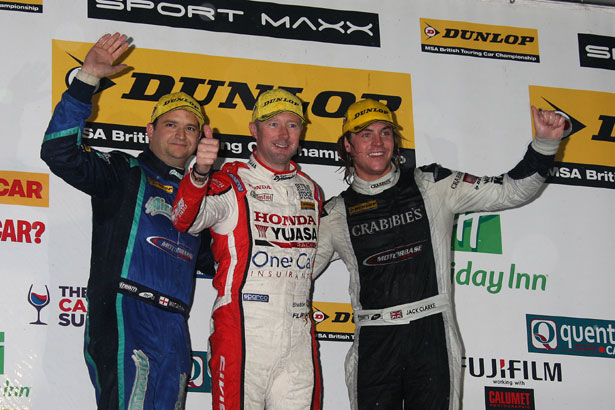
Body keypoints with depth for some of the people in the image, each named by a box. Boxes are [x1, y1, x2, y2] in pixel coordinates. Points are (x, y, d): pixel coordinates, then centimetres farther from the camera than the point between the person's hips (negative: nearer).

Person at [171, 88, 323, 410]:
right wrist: (200, 174, -39)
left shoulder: (310, 191, 16)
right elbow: (184, 220, -21)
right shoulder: (233, 183, -1)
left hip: (299, 337, 5)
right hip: (242, 333, -5)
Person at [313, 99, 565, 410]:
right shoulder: (337, 213, 10)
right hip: (373, 346, 1)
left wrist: (545, 144, -4)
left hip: (432, 337, -1)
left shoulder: (432, 186, 7)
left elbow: (511, 191, 7)